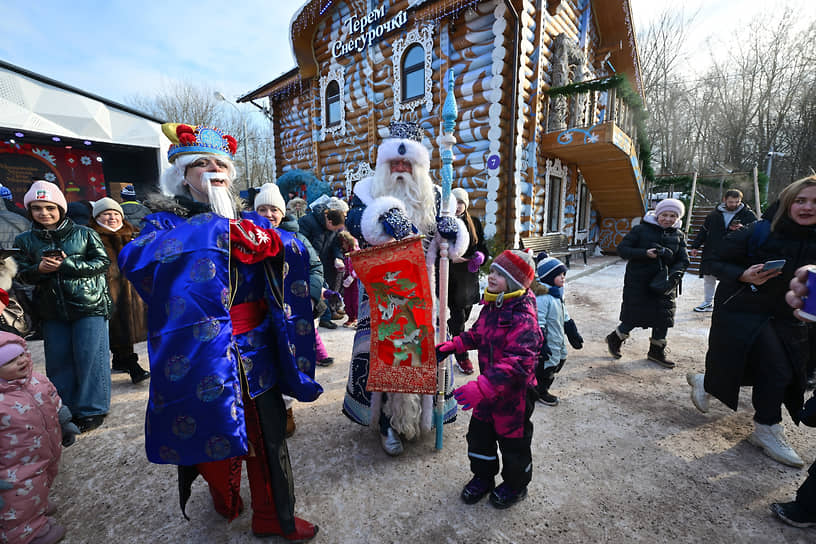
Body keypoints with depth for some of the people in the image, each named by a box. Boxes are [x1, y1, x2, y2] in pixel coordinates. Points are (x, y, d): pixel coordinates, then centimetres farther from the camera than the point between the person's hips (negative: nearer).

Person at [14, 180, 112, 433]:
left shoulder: (84, 234, 1)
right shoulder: (24, 240, 11)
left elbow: (103, 262, -6)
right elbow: (22, 273, 9)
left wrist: (66, 264, -15)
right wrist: (39, 269, -12)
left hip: (89, 307, -3)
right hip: (52, 310, 4)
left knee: (89, 357, 0)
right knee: (58, 360, 10)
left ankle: (91, 409, 13)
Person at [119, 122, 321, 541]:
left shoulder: (246, 220, 8)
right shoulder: (166, 220, -2)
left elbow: (292, 247, -2)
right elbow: (134, 259, -23)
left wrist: (269, 239, -23)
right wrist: (215, 231, -26)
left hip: (255, 349, 3)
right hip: (202, 354, -2)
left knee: (268, 433, 11)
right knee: (216, 432, 13)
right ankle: (226, 500, 46)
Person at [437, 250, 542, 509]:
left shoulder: (523, 317, -28)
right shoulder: (491, 307, 0)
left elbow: (518, 362, -36)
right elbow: (477, 334, 18)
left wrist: (482, 387, -42)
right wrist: (454, 344, 4)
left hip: (514, 392, -7)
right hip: (488, 387, 7)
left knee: (513, 440, 16)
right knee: (479, 433, 19)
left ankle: (516, 485, 43)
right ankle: (483, 477, 44)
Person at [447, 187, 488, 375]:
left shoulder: (475, 223, 11)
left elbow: (483, 247, 15)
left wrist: (479, 257, -6)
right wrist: (450, 258, -19)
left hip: (470, 276, 5)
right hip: (452, 276, -5)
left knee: (465, 315, 13)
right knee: (459, 317, -3)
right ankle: (462, 357, 10)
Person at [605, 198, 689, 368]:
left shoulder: (678, 235, 7)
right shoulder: (641, 230, -8)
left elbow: (683, 259, 5)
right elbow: (622, 249, -12)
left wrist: (677, 272, -17)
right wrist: (645, 253, -25)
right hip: (638, 282, -5)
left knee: (663, 317, 9)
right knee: (634, 317, 0)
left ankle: (656, 351, 28)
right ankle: (614, 338, 26)